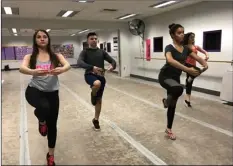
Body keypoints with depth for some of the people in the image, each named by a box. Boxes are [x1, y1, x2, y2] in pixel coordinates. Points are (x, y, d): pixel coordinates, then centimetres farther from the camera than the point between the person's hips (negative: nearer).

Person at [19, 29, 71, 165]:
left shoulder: (56, 55, 2)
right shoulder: (30, 56, 1)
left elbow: (68, 65, -15)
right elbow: (22, 69, -18)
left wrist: (61, 69, -40)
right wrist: (33, 71, -41)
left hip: (52, 92, 2)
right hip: (34, 90, -1)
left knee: (52, 124, 9)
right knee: (44, 107, -37)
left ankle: (51, 154, 34)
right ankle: (41, 120, 5)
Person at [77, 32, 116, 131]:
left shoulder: (101, 52, 9)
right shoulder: (85, 52, -2)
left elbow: (113, 61, 6)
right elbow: (79, 63, -19)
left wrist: (112, 66, -20)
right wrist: (92, 67, -36)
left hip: (101, 76, 4)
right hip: (90, 75, -4)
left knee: (99, 99, 10)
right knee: (97, 83, -39)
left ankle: (96, 120, 30)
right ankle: (93, 95, -3)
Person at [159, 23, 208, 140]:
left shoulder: (185, 48, 5)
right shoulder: (169, 47, -17)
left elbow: (197, 58, 7)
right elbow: (170, 60, -37)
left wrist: (205, 64, -17)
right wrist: (188, 69, -45)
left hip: (176, 77, 7)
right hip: (165, 76, -6)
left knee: (173, 105, 11)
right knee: (179, 88, -40)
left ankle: (168, 129, 28)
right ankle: (166, 101, -7)